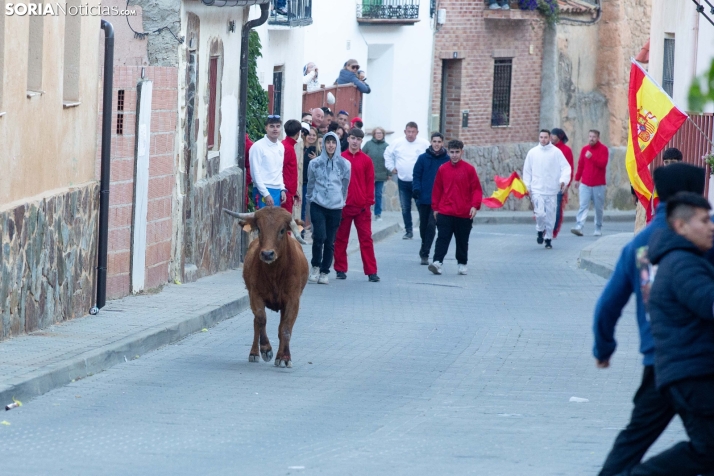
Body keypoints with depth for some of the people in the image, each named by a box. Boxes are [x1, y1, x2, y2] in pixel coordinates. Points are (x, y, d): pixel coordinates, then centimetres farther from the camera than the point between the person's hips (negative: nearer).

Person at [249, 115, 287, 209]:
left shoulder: (281, 147, 13)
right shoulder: (258, 146, -9)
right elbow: (255, 173, -12)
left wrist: (282, 189, 11)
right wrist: (266, 194, -15)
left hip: (277, 191, 7)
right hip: (264, 191, -7)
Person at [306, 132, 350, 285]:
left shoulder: (344, 164, 2)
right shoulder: (315, 163, 0)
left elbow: (345, 186, 12)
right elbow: (310, 184, 12)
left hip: (335, 207, 1)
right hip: (318, 205, -1)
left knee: (330, 241, 4)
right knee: (319, 236, -15)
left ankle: (324, 272, 14)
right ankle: (315, 266, 5)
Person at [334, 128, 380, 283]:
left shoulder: (366, 160, 3)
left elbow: (370, 182, 4)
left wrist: (368, 202, -3)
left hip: (362, 206, 0)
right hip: (343, 206, 0)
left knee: (366, 238, -1)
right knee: (341, 238, 7)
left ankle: (371, 272, -1)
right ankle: (340, 269, 16)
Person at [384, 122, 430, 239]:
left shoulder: (424, 144, -7)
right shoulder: (397, 143, 0)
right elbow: (388, 154, 14)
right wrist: (391, 167, 7)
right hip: (403, 181, 3)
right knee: (405, 208, 9)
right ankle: (408, 231, 18)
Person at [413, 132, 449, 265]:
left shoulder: (447, 160, 1)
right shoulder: (423, 158, 2)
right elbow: (416, 175, 2)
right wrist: (416, 189, -13)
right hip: (424, 198, 2)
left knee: (431, 225, -12)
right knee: (423, 225, 12)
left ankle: (425, 253, -11)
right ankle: (425, 250, 32)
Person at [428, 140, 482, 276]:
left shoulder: (469, 169, -2)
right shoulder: (442, 169, 3)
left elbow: (476, 189, -1)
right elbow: (437, 189, 9)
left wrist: (475, 205, -12)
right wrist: (435, 207, 8)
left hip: (464, 213, 0)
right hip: (445, 213, 0)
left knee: (462, 240, 10)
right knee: (443, 238, -9)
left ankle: (462, 264, 21)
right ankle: (437, 262, -17)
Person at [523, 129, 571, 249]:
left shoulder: (556, 152, -2)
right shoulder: (532, 152, 4)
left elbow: (566, 167, -5)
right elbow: (527, 171, 9)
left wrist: (563, 180, -22)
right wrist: (527, 186, 5)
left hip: (552, 189, 0)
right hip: (537, 189, 0)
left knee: (550, 215, 4)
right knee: (540, 213, -15)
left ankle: (548, 239, 18)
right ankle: (540, 231, 13)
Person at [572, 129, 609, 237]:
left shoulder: (603, 149, -2)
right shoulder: (585, 149, 9)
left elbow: (603, 163, -14)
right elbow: (580, 165, 12)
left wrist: (591, 157, -23)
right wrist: (577, 179, 11)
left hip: (598, 184, -2)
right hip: (585, 184, 2)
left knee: (599, 208, 5)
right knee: (583, 206, -8)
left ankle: (598, 229, 13)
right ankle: (579, 227, -17)